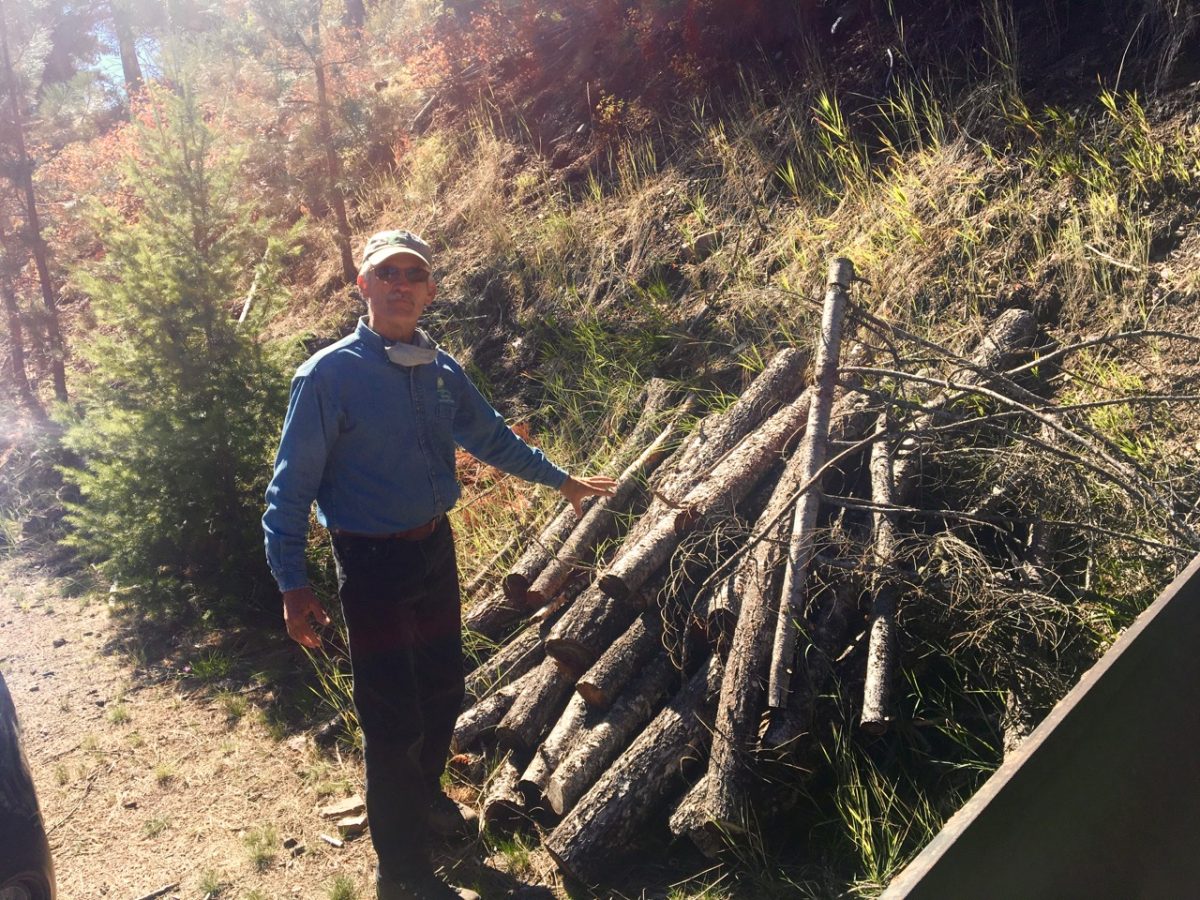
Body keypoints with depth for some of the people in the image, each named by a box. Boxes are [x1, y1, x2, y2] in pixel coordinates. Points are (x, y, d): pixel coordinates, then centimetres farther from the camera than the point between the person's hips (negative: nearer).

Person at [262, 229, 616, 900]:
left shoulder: (443, 370, 3)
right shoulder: (329, 375, -14)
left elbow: (493, 438, 18)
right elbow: (292, 485, -12)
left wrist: (561, 479, 26)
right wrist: (293, 582, -16)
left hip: (436, 548, 6)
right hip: (373, 565, -6)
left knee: (444, 691, 20)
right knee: (395, 720, 0)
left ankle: (425, 797, 49)